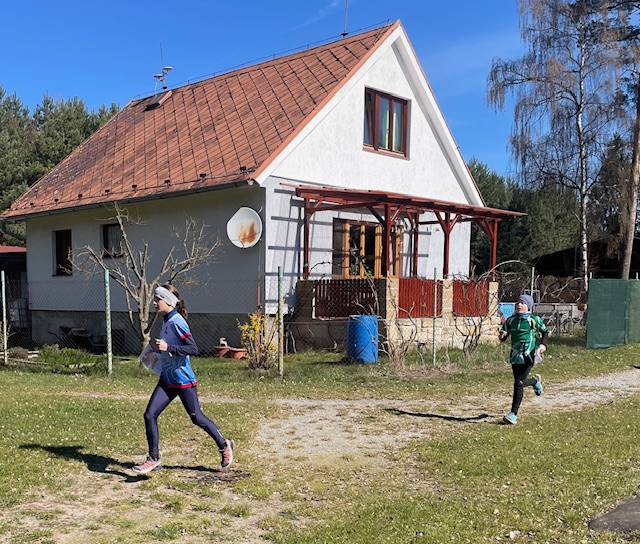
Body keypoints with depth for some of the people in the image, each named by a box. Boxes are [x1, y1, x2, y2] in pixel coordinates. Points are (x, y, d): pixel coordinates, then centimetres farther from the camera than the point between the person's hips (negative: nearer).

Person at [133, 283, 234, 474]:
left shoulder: (177, 322, -18)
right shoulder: (166, 321, 9)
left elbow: (193, 348, -24)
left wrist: (168, 347, -30)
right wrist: (159, 347, 7)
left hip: (183, 379, -8)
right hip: (167, 379, 8)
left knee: (197, 418, 5)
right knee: (149, 415, -1)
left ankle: (224, 446, 25)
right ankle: (154, 459, 10)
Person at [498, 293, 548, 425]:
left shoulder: (534, 320, -4)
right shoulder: (510, 320, 6)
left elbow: (545, 332, 9)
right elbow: (503, 337, 11)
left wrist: (543, 344, -7)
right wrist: (502, 336, -12)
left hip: (528, 356, -5)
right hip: (515, 356, 5)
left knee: (519, 383, -10)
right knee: (519, 382, 14)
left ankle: (513, 414, -5)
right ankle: (535, 381, 50)